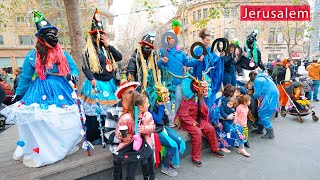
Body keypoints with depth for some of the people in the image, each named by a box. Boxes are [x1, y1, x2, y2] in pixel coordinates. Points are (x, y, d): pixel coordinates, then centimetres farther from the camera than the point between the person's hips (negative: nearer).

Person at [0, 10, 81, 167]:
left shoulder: (62, 54, 3)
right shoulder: (32, 56, -1)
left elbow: (74, 68, 7)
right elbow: (25, 77, 7)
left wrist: (73, 74, -17)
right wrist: (18, 94, 11)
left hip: (60, 90, 2)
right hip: (41, 91, -2)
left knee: (64, 121, 7)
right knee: (39, 122, 0)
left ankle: (64, 146, 31)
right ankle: (40, 150, 21)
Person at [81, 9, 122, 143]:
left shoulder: (107, 49, 17)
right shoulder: (88, 50, 0)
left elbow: (119, 57, 4)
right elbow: (85, 67, -6)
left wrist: (108, 45, -1)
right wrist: (92, 79, -21)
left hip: (109, 84, 6)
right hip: (96, 84, -5)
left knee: (106, 111, 10)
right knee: (94, 112, -2)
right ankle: (93, 137, 10)